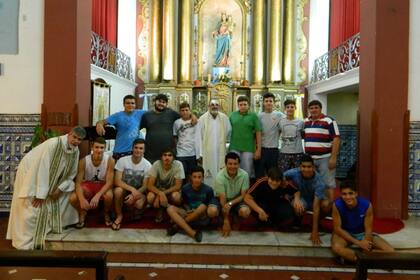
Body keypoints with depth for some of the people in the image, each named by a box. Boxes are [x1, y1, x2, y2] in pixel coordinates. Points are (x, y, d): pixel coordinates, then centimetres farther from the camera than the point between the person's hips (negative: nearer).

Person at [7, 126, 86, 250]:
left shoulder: (76, 151, -11)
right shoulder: (53, 143, -32)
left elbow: (71, 173, -1)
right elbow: (43, 168, -32)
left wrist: (60, 188, -13)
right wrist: (40, 194, -30)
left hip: (50, 177, 7)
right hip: (31, 173, -7)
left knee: (66, 193, 4)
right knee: (33, 207, -11)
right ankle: (25, 241, 2)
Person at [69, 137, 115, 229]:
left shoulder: (110, 160, -22)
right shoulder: (83, 161, -19)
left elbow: (109, 182, -23)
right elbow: (78, 182, -20)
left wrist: (97, 196, -39)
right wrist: (82, 199, -39)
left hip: (103, 185, -1)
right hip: (88, 184, 2)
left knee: (109, 196, -34)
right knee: (73, 198, -25)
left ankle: (106, 213, 3)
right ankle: (82, 213, 12)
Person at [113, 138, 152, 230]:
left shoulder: (147, 165, -13)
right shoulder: (122, 160, -15)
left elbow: (145, 186, -10)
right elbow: (117, 181, -19)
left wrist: (134, 194, -28)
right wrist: (132, 189, -32)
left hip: (138, 191, 0)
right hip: (124, 188, 0)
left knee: (139, 204, -32)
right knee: (118, 190, -35)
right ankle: (119, 215, -9)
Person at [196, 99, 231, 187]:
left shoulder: (224, 118, 2)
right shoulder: (202, 119, -5)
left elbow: (229, 133, 15)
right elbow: (198, 138, -5)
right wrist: (199, 154, -6)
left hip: (220, 153, 3)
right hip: (207, 153, -2)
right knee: (208, 176, 1)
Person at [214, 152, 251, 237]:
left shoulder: (244, 175, -18)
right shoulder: (220, 176, -24)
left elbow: (243, 195, -11)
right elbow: (222, 198, -22)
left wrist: (230, 203, -29)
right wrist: (226, 221, -22)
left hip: (237, 200, 1)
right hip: (224, 200, -1)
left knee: (245, 211, -31)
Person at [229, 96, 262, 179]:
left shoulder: (253, 116, 0)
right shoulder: (233, 115, 6)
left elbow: (258, 133, -1)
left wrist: (258, 150, -5)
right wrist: (229, 146, 6)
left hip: (248, 149, -2)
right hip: (234, 148, 2)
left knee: (247, 172, 6)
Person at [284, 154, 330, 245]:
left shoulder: (318, 181, -31)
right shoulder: (294, 173, -28)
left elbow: (316, 206, -35)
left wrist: (315, 231, -37)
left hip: (315, 199, 1)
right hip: (301, 198, 0)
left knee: (326, 205, -33)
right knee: (298, 208, -36)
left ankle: (319, 222, -1)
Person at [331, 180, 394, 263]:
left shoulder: (366, 205, -24)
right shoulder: (337, 205, -26)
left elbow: (368, 230, -16)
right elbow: (337, 228, -19)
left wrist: (365, 246, -27)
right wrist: (358, 243, -25)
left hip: (362, 233, 3)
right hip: (344, 233, -2)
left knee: (389, 251, -17)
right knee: (336, 247, -36)